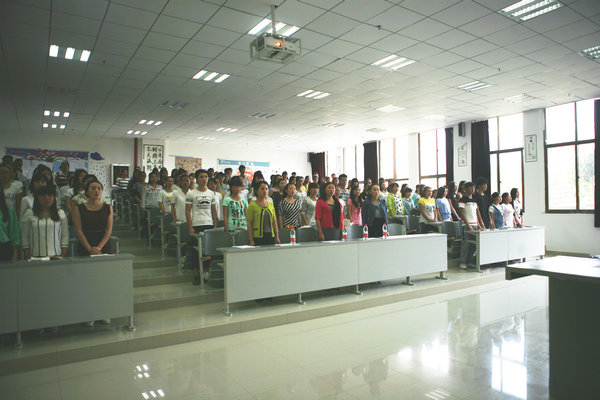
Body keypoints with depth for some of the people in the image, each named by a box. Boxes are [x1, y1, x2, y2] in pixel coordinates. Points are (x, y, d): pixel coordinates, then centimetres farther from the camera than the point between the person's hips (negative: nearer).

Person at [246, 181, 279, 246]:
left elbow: (274, 221, 13)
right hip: (258, 237, -4)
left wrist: (277, 237, 8)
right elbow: (249, 223, -6)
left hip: (271, 237, 5)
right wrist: (251, 240, -11)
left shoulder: (270, 204, 11)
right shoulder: (252, 205, -4)